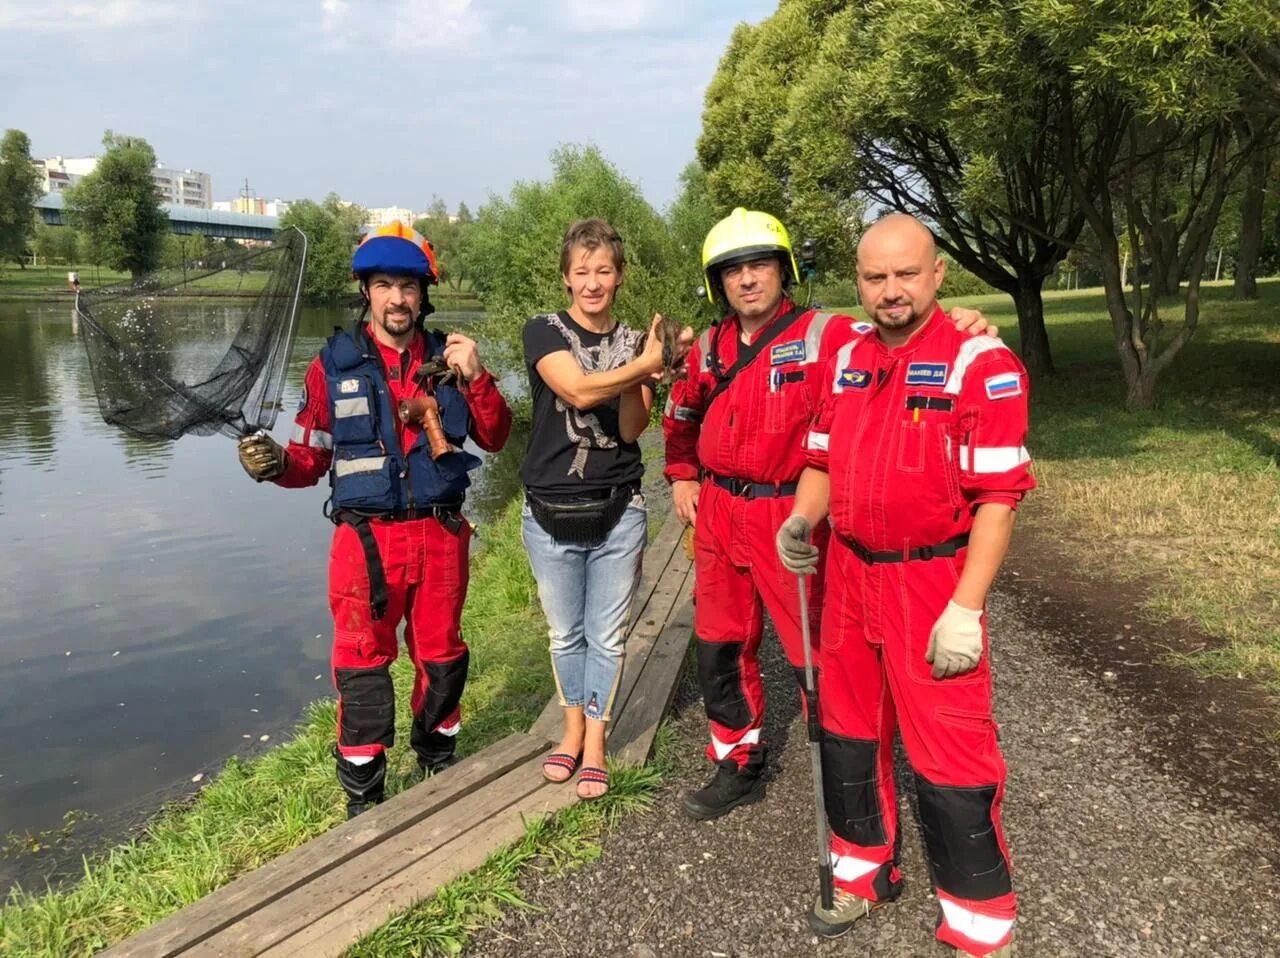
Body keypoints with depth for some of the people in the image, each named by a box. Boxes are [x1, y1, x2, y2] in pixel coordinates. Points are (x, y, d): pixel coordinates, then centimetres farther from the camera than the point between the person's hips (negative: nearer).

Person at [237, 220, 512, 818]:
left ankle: (437, 761, 42)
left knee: (441, 657, 17)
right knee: (362, 667, 4)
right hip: (366, 537, -2)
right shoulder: (334, 363, -2)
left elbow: (494, 438, 3)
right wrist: (275, 464, -20)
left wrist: (475, 378, -11)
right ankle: (363, 796, 23)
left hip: (441, 534, 2)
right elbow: (311, 457, 1)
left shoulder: (448, 358, 4)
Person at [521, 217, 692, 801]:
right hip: (551, 512, -1)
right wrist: (645, 365, -25)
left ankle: (595, 744, 22)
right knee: (565, 633, 13)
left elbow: (631, 430, -6)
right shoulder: (544, 332, -3)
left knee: (607, 636, 7)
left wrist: (645, 369, -20)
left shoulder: (635, 343, 5)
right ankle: (573, 730, 33)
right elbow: (578, 390, -21)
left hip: (618, 512, 1)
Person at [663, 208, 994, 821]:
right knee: (718, 649, 16)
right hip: (717, 517, 6)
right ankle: (737, 766, 37)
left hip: (791, 518, -6)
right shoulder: (710, 348, 7)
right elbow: (682, 415, 24)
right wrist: (681, 476, 16)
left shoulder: (824, 335, -10)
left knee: (815, 657, 2)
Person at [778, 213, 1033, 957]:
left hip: (934, 583, -6)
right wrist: (802, 520, -5)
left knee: (951, 757, 1)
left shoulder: (981, 363, -13)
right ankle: (866, 874, 39)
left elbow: (999, 496, -16)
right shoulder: (845, 361, 7)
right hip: (848, 575, 6)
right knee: (849, 732, 18)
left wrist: (966, 608, -20)